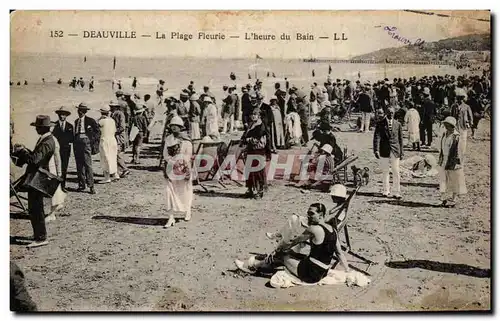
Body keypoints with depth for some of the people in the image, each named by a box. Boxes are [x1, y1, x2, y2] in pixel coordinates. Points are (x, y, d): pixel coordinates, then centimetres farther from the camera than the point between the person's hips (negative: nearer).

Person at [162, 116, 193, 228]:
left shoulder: (186, 141, -7)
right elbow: (165, 155, 11)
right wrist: (165, 169, 8)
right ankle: (171, 218, -2)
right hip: (171, 169, 3)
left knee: (185, 191, 11)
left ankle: (188, 211, 35)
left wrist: (188, 171, -13)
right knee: (170, 192, -3)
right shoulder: (168, 139, 6)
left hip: (182, 169, -3)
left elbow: (188, 156, -8)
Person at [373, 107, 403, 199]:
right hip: (384, 151, -1)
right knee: (385, 171, 8)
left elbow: (400, 139, 11)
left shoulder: (397, 124, 7)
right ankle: (386, 190, 20)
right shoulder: (380, 124, 0)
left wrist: (401, 152, 10)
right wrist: (376, 150, -20)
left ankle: (396, 192, 4)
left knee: (396, 172, -1)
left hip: (395, 151, 1)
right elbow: (377, 137, -9)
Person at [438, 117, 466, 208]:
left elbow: (458, 151, -13)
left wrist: (456, 163, -15)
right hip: (444, 162, 7)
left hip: (453, 162, -7)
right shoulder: (444, 135, 7)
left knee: (454, 182, 5)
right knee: (444, 180, 10)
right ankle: (444, 198, 18)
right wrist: (440, 159, 16)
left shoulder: (456, 137, -14)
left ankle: (453, 200, 14)